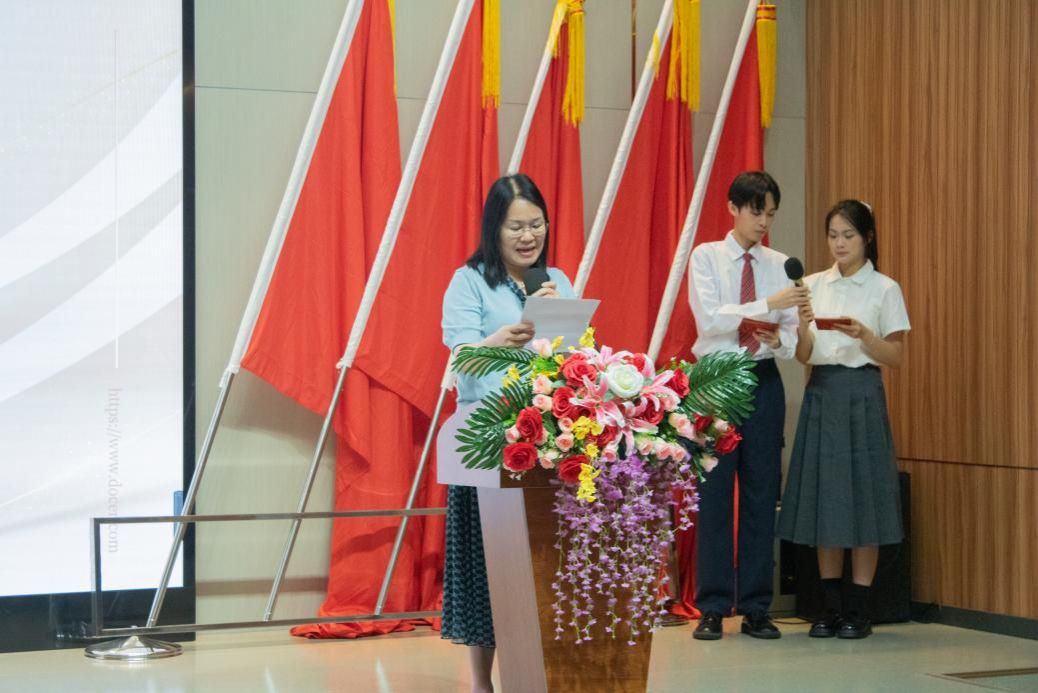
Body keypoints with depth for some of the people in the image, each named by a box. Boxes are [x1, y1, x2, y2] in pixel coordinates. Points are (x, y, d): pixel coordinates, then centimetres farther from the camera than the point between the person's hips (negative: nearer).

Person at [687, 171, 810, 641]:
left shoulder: (779, 265, 8)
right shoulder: (706, 257, 0)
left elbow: (793, 335, 7)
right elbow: (710, 317, -15)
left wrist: (779, 340, -16)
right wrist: (769, 304, -23)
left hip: (764, 380, 3)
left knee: (761, 495, 5)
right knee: (714, 494, -1)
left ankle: (756, 609, 13)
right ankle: (712, 608, 7)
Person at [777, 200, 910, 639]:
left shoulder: (884, 289, 0)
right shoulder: (813, 285, 9)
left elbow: (895, 358, -2)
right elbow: (803, 356, 6)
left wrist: (862, 334, -19)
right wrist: (803, 330, -15)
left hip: (862, 395, -3)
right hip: (821, 392, 3)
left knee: (862, 497, -2)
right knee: (822, 499, 4)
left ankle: (857, 611, 6)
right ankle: (831, 609, 13)